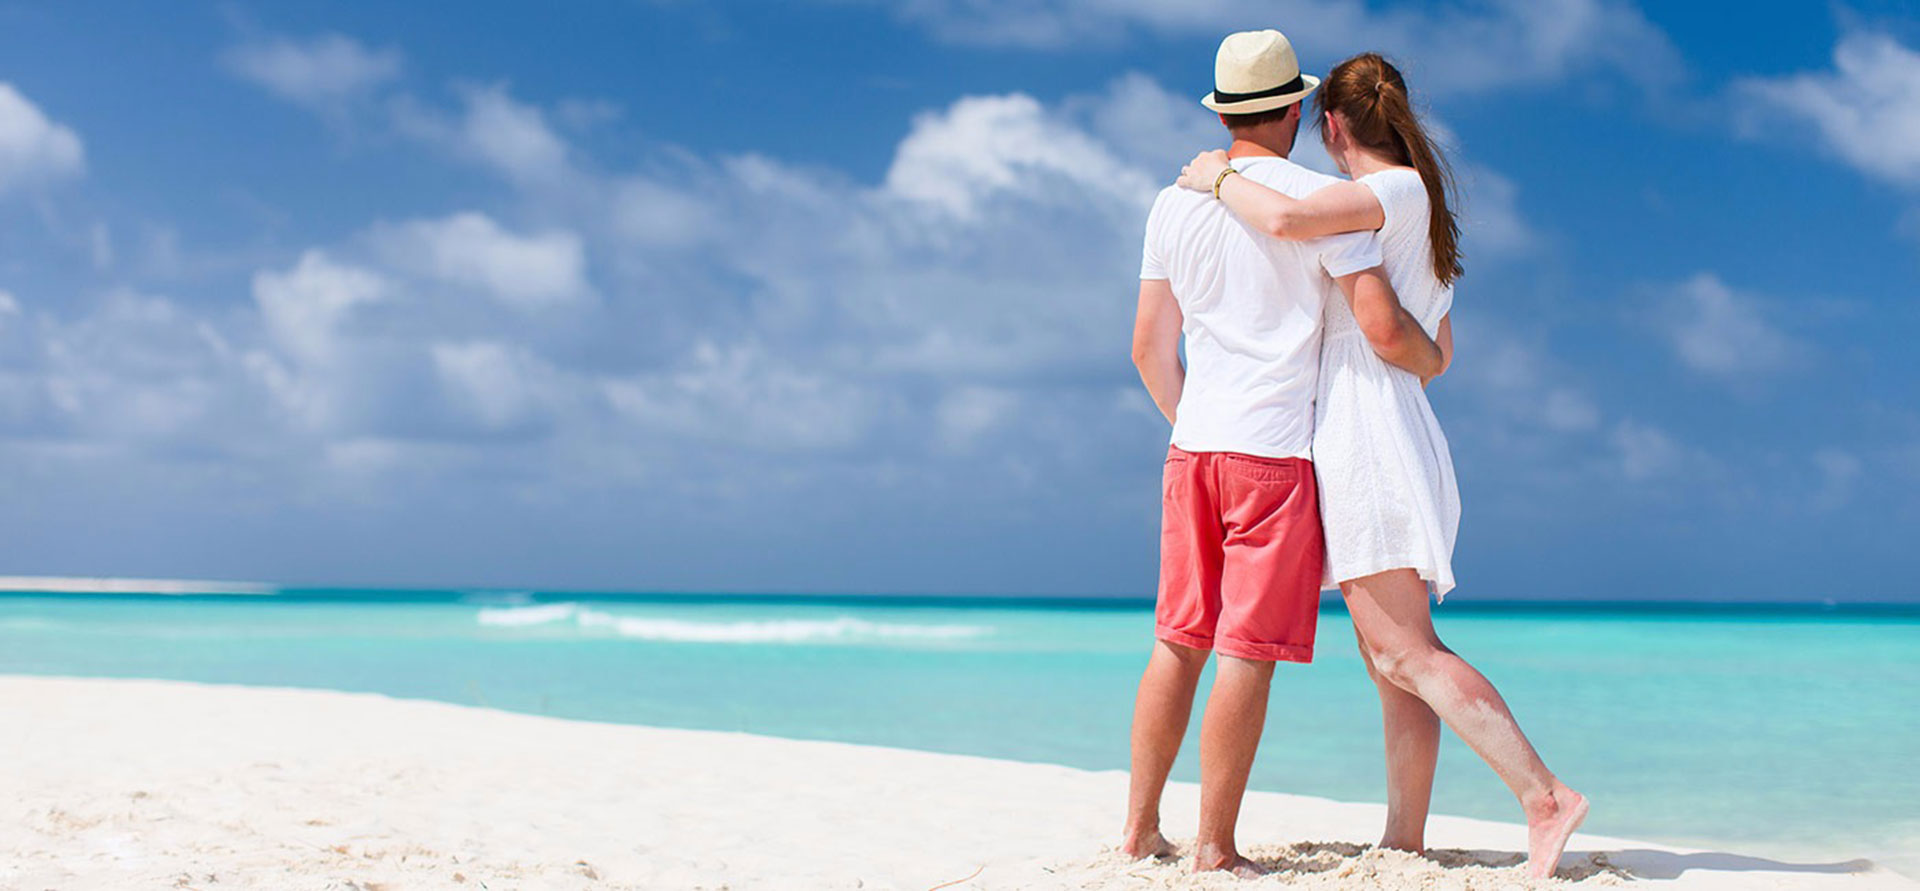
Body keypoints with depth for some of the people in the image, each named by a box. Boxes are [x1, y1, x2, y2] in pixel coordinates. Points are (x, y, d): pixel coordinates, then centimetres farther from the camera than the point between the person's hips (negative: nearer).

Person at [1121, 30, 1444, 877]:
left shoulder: (1175, 204, 11)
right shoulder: (1323, 200, -6)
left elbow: (1149, 347, 14)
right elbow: (1382, 328, -11)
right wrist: (1430, 359, 11)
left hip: (1192, 450, 6)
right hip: (1277, 453, -6)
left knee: (1179, 640, 11)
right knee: (1248, 649, -4)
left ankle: (1141, 825, 14)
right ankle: (1215, 846, -2)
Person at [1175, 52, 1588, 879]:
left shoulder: (1399, 189, -8)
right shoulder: (1424, 216, 20)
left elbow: (1287, 218, -27)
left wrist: (1218, 178, -9)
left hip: (1362, 433, -10)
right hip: (1404, 436, 10)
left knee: (1406, 654, -13)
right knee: (1393, 662, 7)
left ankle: (1544, 795, -18)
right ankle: (1402, 843, 8)